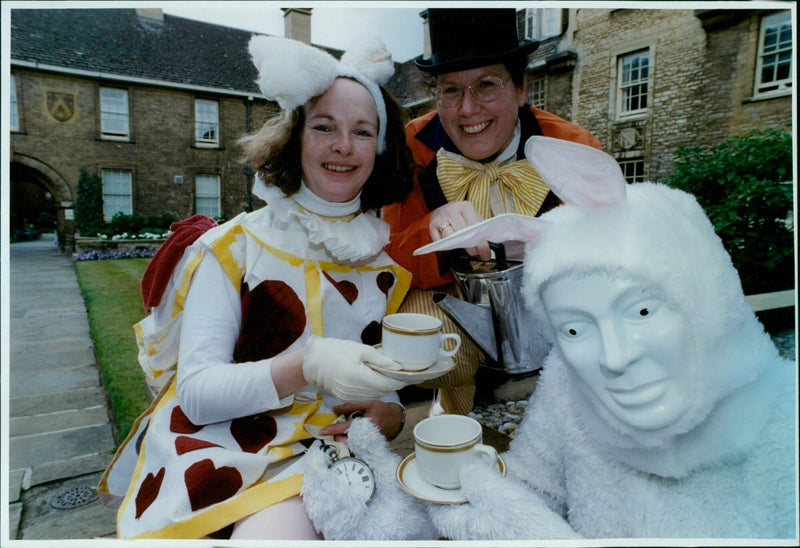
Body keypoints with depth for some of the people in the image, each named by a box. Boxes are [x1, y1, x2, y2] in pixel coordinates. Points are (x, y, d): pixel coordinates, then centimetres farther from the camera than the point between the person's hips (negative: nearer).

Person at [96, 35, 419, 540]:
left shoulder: (392, 255, 5)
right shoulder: (235, 246, -4)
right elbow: (196, 391, -11)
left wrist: (391, 414, -9)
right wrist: (309, 365, -27)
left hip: (335, 443, 4)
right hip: (225, 445, -3)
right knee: (280, 528, -31)